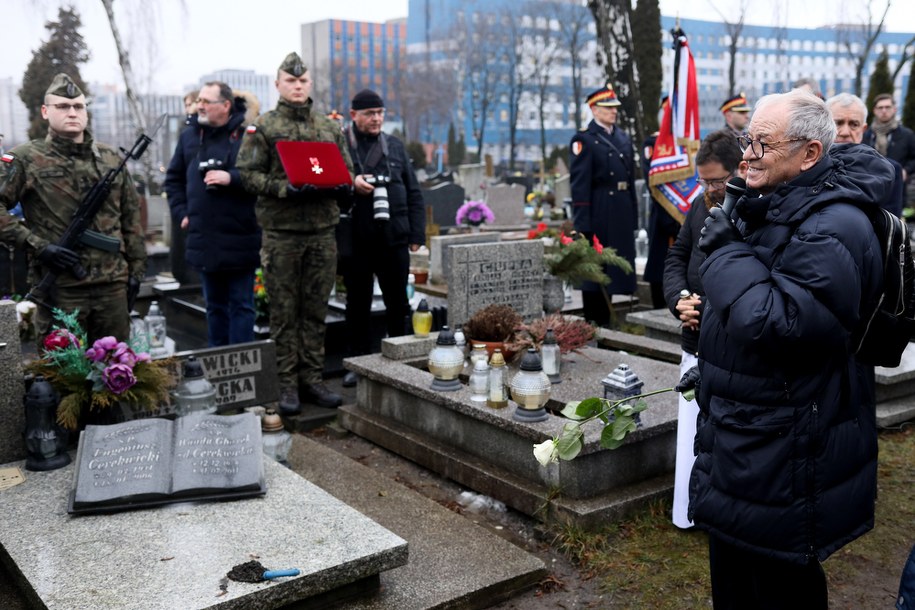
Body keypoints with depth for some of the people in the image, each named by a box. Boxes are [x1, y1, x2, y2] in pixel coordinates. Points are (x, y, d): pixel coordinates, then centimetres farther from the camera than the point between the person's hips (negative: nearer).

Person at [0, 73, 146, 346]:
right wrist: (38, 245, -15)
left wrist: (136, 269, 9)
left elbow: (131, 218, 13)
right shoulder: (25, 159, -2)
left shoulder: (111, 159, 10)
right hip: (59, 289, -3)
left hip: (113, 285, 3)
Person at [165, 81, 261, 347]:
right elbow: (173, 178, 19)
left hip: (240, 239, -5)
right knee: (214, 306, 16)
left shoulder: (247, 133, -7)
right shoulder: (189, 136, 11)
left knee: (241, 305, 3)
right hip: (203, 240, 5)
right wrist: (181, 212, 10)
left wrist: (232, 178, -20)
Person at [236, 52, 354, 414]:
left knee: (316, 310, 8)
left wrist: (334, 186, -7)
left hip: (323, 231, 4)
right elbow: (247, 173, -5)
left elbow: (347, 174, 16)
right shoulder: (262, 128, 2)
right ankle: (287, 383, 9)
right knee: (284, 312, 1)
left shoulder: (330, 128, 13)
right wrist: (285, 189, -19)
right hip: (281, 232, -3)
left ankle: (312, 378, 18)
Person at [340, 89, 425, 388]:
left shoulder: (395, 145, 13)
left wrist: (416, 234, 6)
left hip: (394, 239, 3)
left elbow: (414, 193, 13)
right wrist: (350, 184, -19)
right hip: (356, 240, -2)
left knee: (397, 302, 9)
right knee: (358, 303, 7)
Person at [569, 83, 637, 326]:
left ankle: (605, 320, 24)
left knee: (614, 268, 12)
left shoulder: (624, 139, 17)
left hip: (621, 216, 7)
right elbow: (579, 183, -12)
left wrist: (633, 216, 11)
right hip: (598, 216, -7)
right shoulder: (584, 139, -5)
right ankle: (594, 322, 9)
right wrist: (582, 222, -17)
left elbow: (631, 179, 17)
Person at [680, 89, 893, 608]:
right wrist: (712, 368, 24)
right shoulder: (770, 209, 10)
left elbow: (774, 323, -32)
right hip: (738, 444, 10)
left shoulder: (832, 230, -23)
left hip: (784, 464, -10)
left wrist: (726, 251, -21)